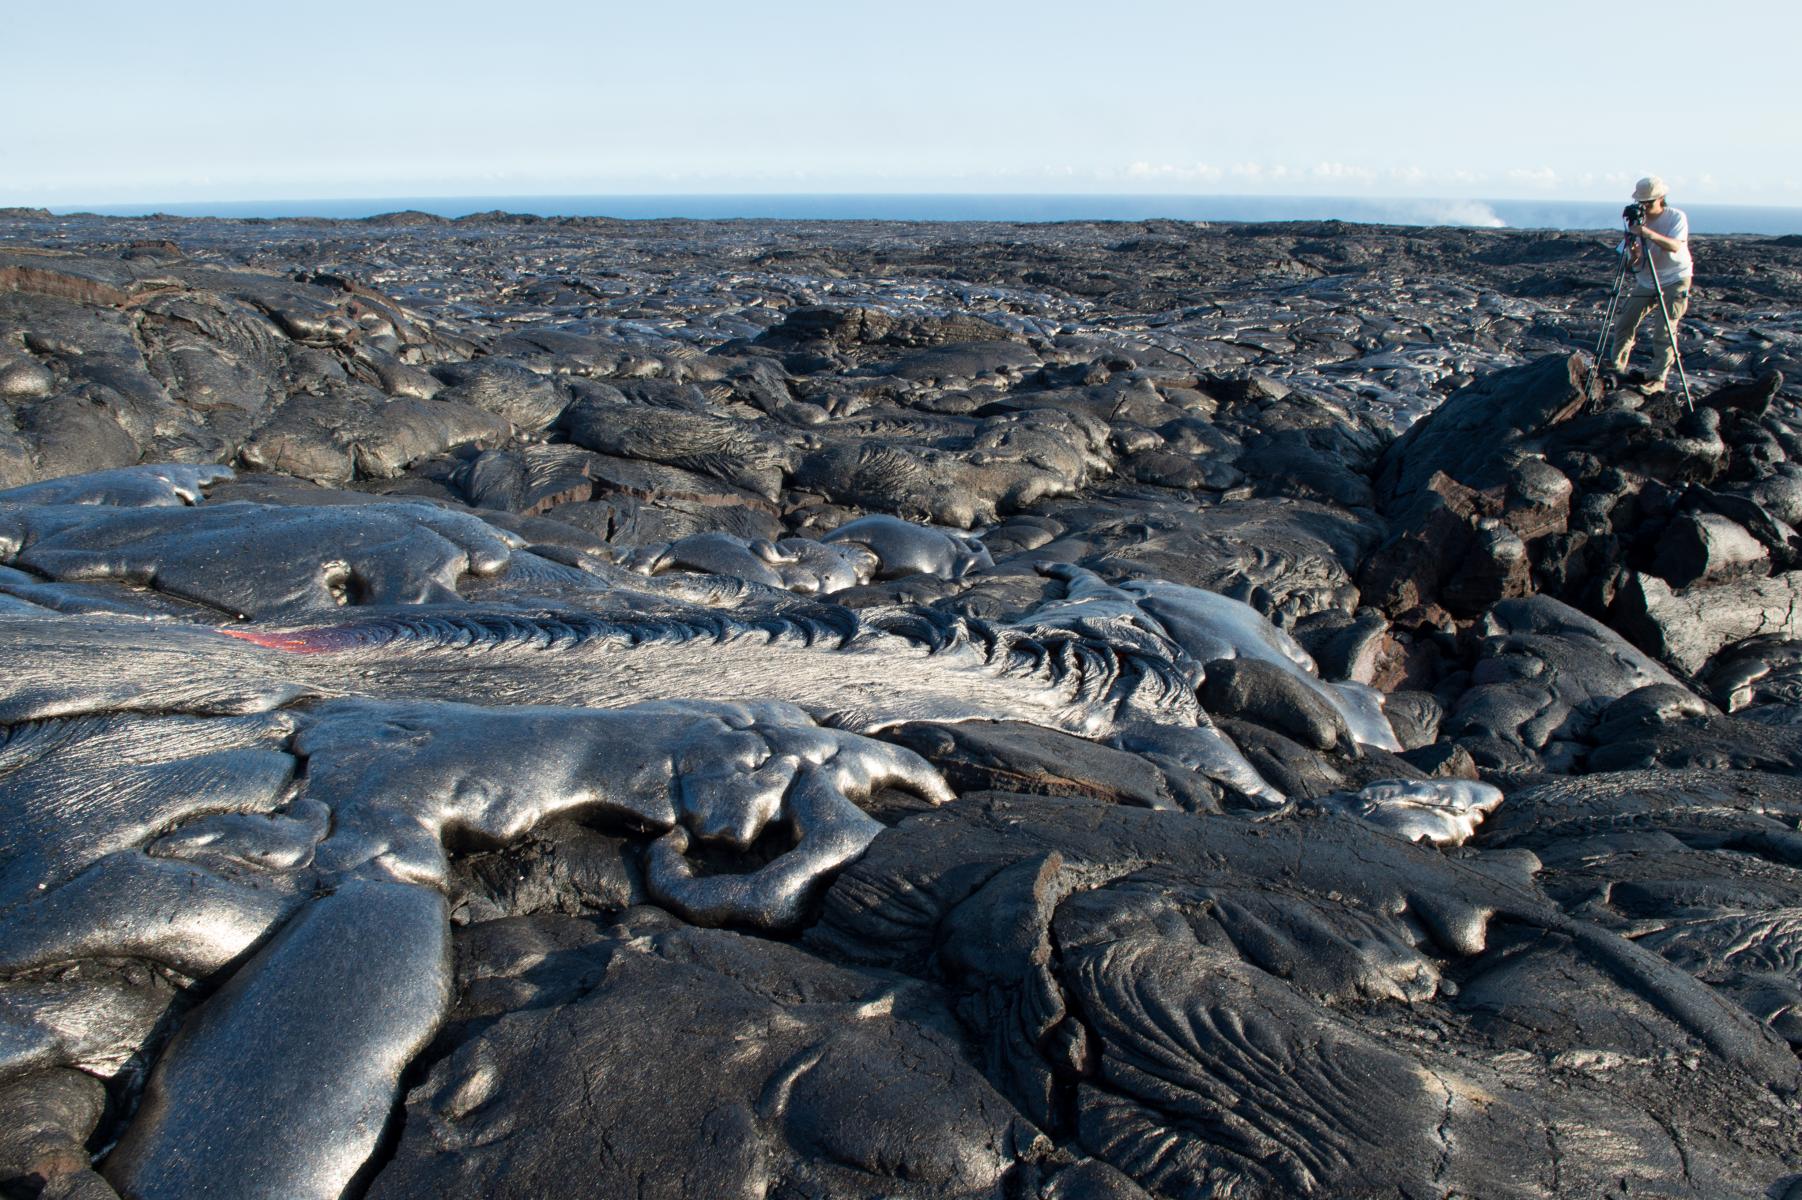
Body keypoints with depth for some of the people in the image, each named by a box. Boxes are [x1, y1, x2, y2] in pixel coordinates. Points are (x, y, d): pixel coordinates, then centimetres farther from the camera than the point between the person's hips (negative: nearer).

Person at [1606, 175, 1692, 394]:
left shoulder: (1676, 217, -14)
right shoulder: (1637, 221, -3)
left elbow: (1675, 246, -32)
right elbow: (1632, 263, -6)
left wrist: (1649, 233, -47)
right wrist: (1634, 255, -31)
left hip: (1675, 281, -5)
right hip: (1645, 282, 5)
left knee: (1664, 331, -11)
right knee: (1624, 321, 6)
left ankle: (1657, 379, -7)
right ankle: (1617, 364, 25)